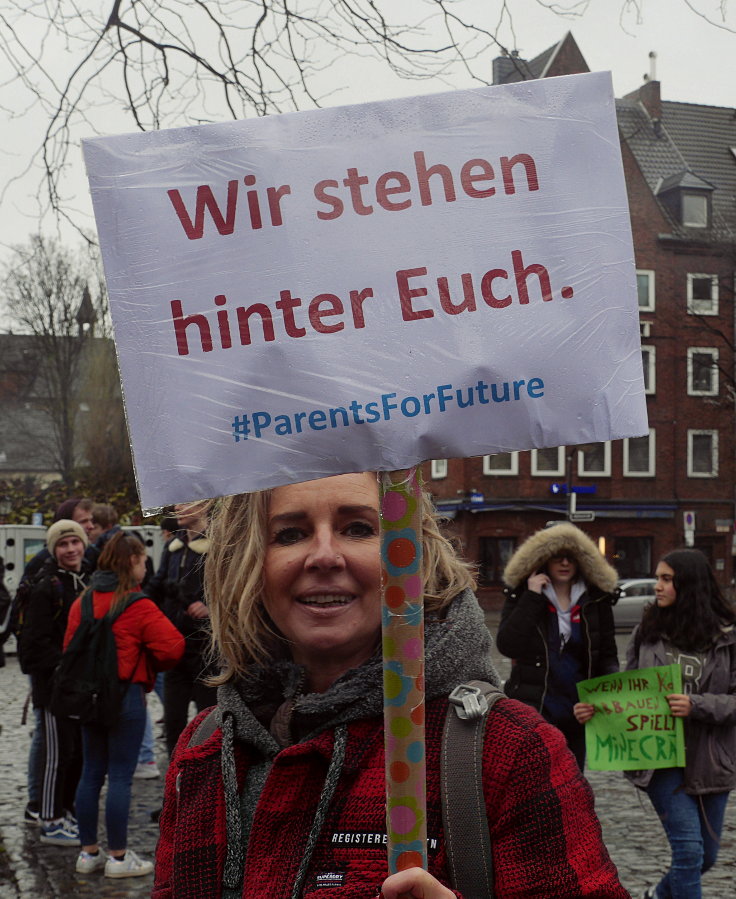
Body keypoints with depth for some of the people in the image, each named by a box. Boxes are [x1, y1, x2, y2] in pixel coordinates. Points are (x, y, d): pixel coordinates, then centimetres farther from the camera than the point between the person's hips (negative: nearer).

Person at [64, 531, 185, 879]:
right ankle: (119, 857, 5)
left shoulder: (82, 602, 6)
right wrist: (152, 665, 3)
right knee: (121, 776, 0)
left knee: (91, 773, 13)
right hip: (126, 694, -6)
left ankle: (89, 852, 19)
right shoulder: (138, 605, -12)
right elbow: (172, 646, -16)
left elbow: (70, 646, 9)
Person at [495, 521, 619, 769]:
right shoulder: (521, 595, -1)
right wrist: (532, 597, -16)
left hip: (579, 713, 4)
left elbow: (608, 654, 10)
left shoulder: (596, 599, 5)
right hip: (533, 711, -3)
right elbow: (507, 646, -15)